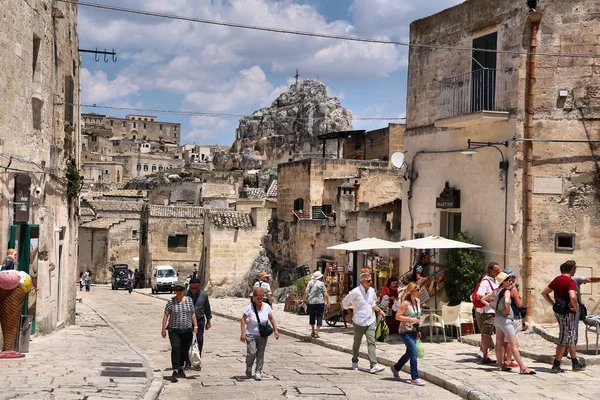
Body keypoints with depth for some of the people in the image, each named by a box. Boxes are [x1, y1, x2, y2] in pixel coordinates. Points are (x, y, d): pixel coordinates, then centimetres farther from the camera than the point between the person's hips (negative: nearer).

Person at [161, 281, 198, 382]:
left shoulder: (189, 300, 5)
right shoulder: (171, 301, -3)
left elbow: (192, 314, 9)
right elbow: (166, 315, -1)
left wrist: (195, 326, 2)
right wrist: (163, 329, -5)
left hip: (187, 330, 3)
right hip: (174, 330, -3)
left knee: (185, 350, 9)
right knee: (175, 349, -15)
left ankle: (181, 368, 27)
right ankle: (175, 371, -17)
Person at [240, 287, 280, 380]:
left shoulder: (267, 307, -2)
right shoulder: (249, 307, -13)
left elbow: (272, 319, 9)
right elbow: (243, 320, -10)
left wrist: (275, 330, 4)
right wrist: (243, 333, -16)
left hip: (263, 335, 3)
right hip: (251, 334, -3)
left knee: (260, 354, 5)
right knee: (251, 353, -11)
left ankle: (258, 372, 15)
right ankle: (248, 367, 17)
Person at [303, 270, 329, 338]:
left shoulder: (310, 282, 4)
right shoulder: (321, 283, -3)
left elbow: (306, 292, -2)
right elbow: (325, 294, -6)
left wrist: (304, 301, 5)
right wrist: (328, 302, 3)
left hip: (310, 302, 3)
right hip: (320, 302, -3)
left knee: (312, 316, 18)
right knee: (319, 317, 3)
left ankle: (313, 331, 29)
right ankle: (316, 333, -4)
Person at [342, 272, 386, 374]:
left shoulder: (372, 291, 7)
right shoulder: (355, 292, -12)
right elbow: (345, 303, -1)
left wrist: (379, 310, 9)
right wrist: (351, 315, 3)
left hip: (370, 321, 4)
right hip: (359, 322, -4)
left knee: (371, 342, -9)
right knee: (357, 343, 11)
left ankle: (374, 365, -17)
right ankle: (355, 362, 33)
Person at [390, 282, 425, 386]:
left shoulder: (418, 301, 7)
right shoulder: (406, 303, -16)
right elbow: (398, 316, -17)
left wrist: (418, 330, 18)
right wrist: (411, 320, -22)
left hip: (413, 331, 8)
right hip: (406, 331, -8)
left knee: (409, 353, 17)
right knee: (414, 352, -14)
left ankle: (395, 368, 40)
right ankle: (415, 378, -10)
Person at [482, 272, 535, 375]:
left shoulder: (495, 291, 7)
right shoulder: (506, 291, -16)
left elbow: (483, 299, 15)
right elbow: (507, 302, -37)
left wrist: (490, 305, 8)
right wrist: (507, 310, -19)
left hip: (497, 318, 9)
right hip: (505, 319, -9)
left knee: (499, 343, 14)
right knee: (514, 345, -10)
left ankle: (501, 365, 21)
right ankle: (523, 368, -12)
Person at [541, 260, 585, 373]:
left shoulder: (557, 280, 8)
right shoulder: (571, 282, -17)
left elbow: (544, 292, 13)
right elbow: (572, 297, -33)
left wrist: (553, 304, 12)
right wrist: (576, 308, -16)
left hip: (558, 311, 9)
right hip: (567, 312, -9)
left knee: (571, 337, 20)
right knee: (565, 339, -1)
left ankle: (575, 363, 29)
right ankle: (556, 366, 0)